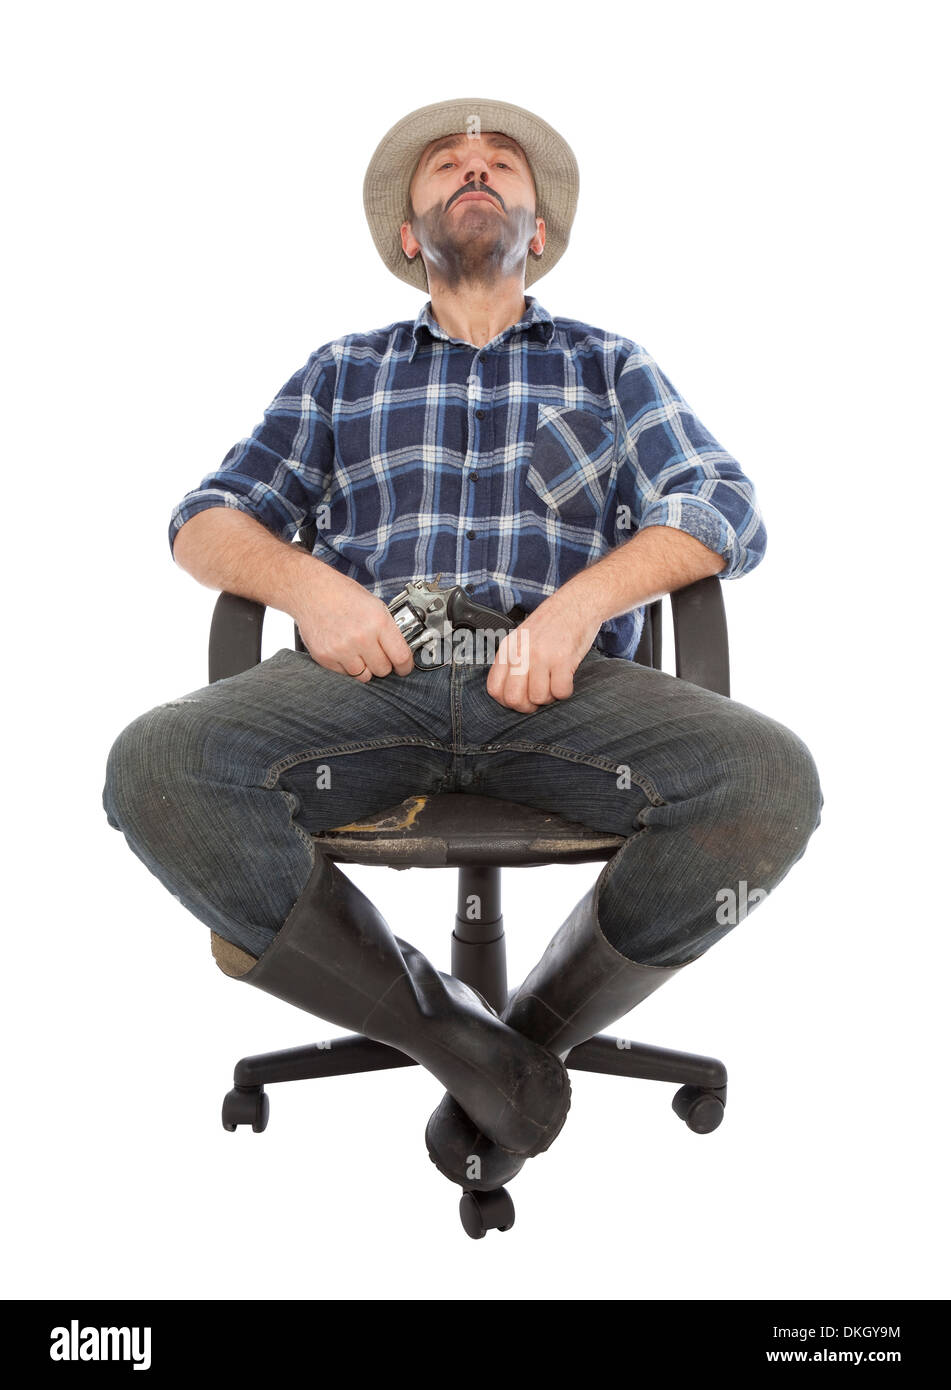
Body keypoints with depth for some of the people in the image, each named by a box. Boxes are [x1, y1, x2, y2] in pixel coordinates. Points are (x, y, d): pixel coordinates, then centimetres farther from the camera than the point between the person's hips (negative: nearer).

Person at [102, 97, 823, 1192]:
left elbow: (728, 513, 10)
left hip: (559, 687, 0)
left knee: (770, 781, -29)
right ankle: (458, 1039, -15)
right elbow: (206, 521, 19)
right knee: (154, 770, -29)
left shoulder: (612, 367, 25)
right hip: (365, 679, 1)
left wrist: (586, 597, -10)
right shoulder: (342, 372, 27)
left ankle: (537, 1026, -6)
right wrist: (304, 580, -5)